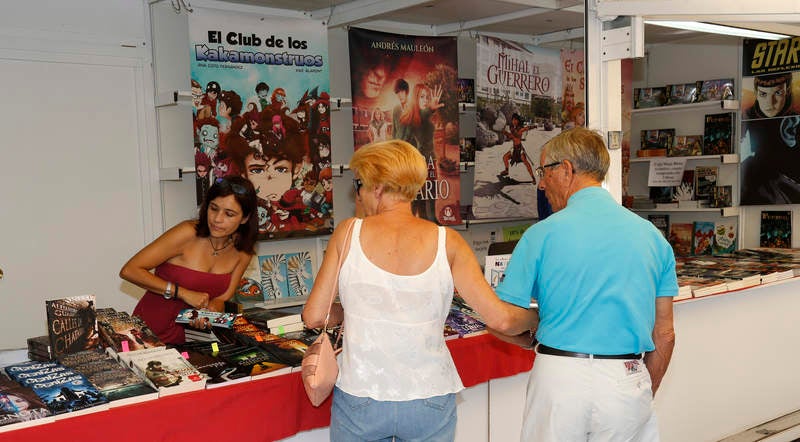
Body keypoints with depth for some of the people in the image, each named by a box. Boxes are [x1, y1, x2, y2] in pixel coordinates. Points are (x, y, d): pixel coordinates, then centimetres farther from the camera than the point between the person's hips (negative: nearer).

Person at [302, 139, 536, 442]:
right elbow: (500, 318, -8)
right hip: (430, 402, 1)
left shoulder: (349, 233, -7)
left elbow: (314, 317, -4)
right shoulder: (446, 242, -7)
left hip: (359, 399, 0)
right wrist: (536, 318, 12)